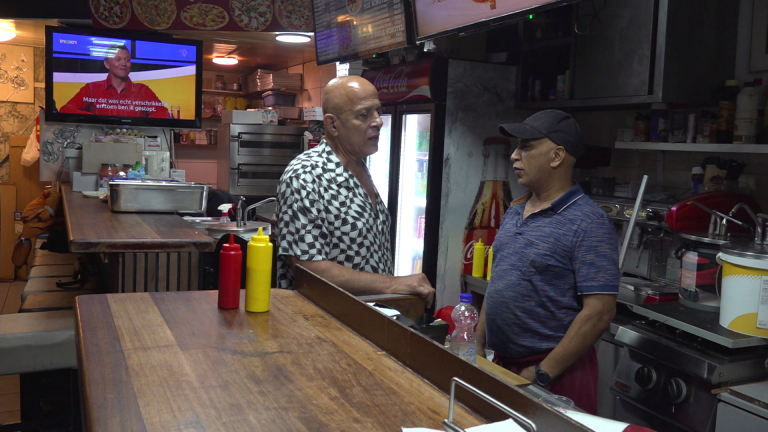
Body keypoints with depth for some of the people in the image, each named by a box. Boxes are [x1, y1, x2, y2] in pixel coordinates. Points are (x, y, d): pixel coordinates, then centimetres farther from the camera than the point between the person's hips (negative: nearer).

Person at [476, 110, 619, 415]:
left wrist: (542, 374, -18)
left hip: (554, 372, -7)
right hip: (501, 364, 7)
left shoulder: (588, 223, -15)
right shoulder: (514, 212, 8)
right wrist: (479, 348, 10)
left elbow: (599, 311, -19)